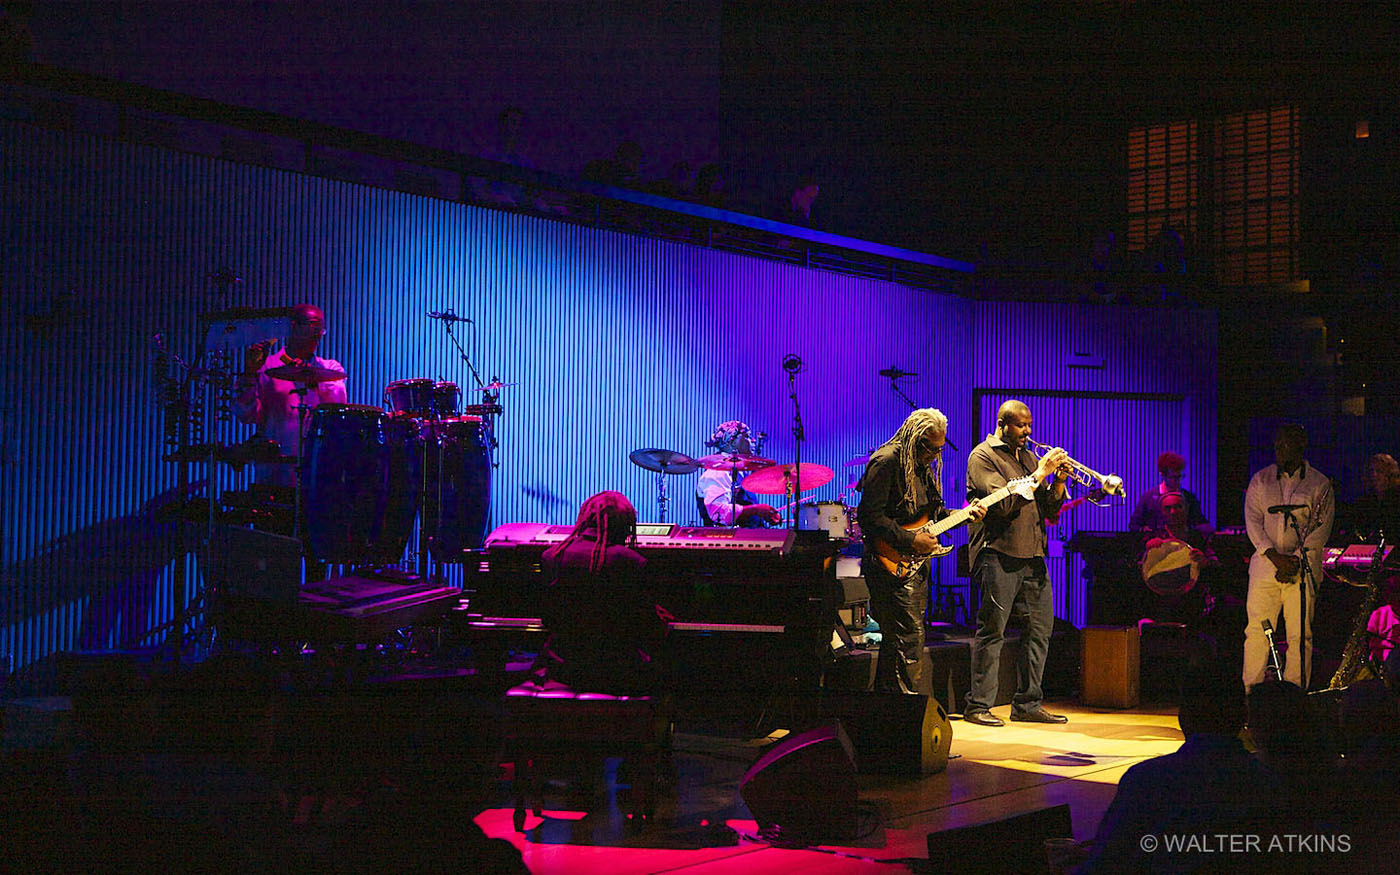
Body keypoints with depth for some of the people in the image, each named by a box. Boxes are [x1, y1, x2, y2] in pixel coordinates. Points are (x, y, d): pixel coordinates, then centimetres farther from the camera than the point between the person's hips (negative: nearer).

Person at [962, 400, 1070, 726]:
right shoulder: (983, 456, -2)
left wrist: (1059, 481, 0)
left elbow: (1049, 509, 17)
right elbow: (1003, 504, -16)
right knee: (991, 631, -6)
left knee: (1041, 628, 6)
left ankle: (1027, 703, 13)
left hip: (1033, 556, 7)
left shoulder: (1029, 457, 20)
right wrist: (1040, 473, -14)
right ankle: (978, 705, -1)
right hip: (998, 555, -7)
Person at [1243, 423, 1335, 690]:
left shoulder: (1320, 485, 5)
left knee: (1300, 635, -2)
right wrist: (1275, 556, -10)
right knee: (1257, 631, -3)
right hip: (1265, 565, 2)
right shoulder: (1260, 480, 11)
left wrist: (1295, 561, -12)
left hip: (1303, 569, -1)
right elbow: (1253, 522, 3)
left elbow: (1321, 530, -1)